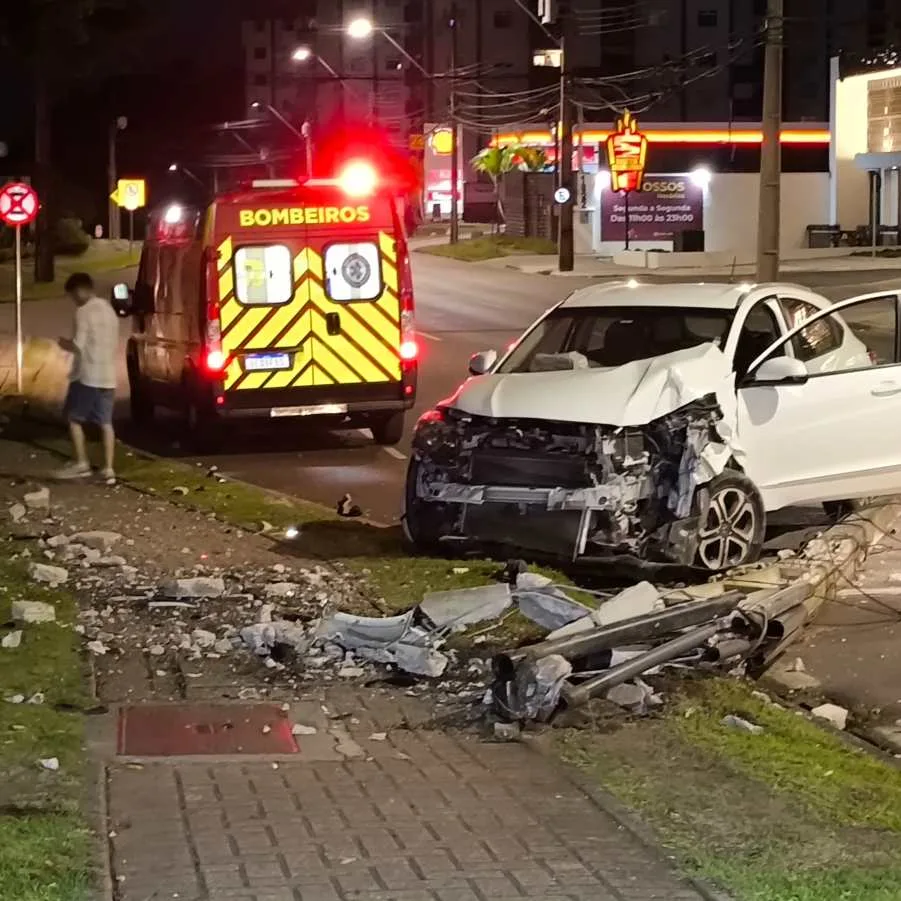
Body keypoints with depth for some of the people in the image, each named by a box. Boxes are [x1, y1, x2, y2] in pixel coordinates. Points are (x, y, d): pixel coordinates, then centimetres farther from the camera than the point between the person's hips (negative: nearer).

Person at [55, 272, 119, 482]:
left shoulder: (84, 311, -12)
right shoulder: (109, 310, 14)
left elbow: (78, 346, -16)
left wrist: (65, 343, 3)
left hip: (87, 376, -7)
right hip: (107, 376, 7)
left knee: (74, 418, 7)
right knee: (105, 422, 7)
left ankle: (81, 464, 5)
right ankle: (108, 468, 3)